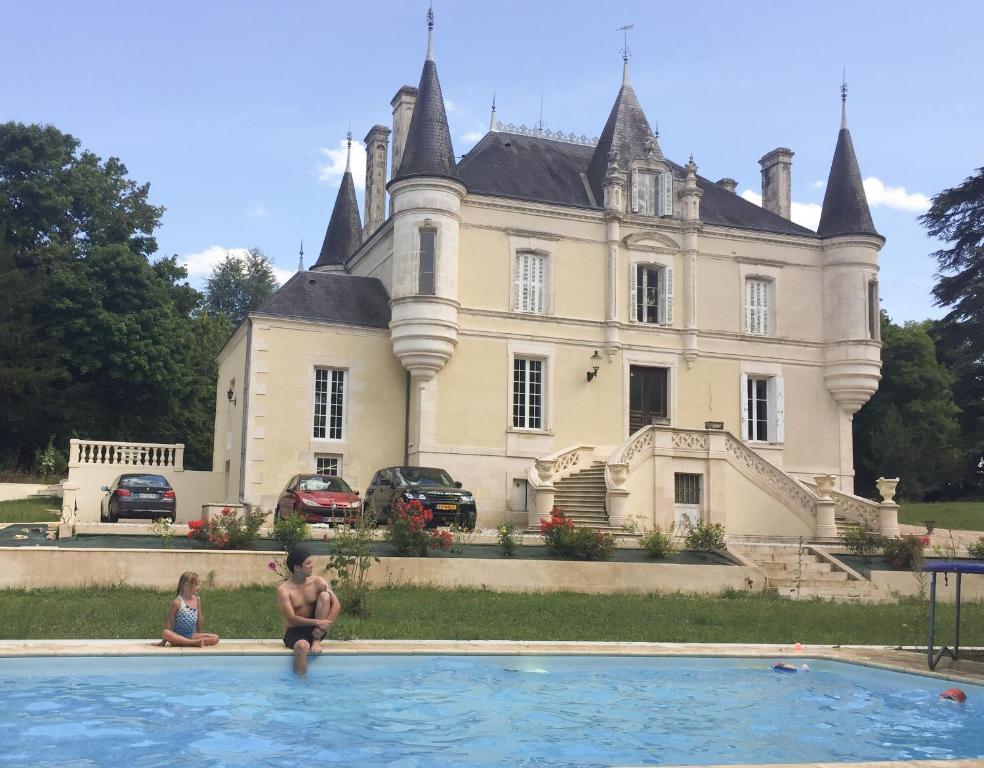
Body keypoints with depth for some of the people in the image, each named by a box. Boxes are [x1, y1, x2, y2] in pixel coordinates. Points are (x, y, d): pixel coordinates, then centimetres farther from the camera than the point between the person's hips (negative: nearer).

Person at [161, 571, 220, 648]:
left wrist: (200, 634, 19)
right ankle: (193, 642, -40)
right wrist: (164, 641, -5)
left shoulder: (197, 599, 5)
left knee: (216, 638, -17)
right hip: (177, 636, -5)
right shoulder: (177, 602, -10)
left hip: (191, 635, 5)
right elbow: (170, 623, -6)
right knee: (165, 633, -39)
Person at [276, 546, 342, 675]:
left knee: (324, 595, -18)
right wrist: (317, 622, -29)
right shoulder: (284, 590, -12)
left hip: (315, 629, 4)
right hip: (294, 632, -4)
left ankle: (317, 640, -12)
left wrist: (323, 626, -22)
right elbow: (292, 619, -20)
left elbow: (336, 605, -9)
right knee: (302, 646, -40)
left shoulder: (318, 582, -2)